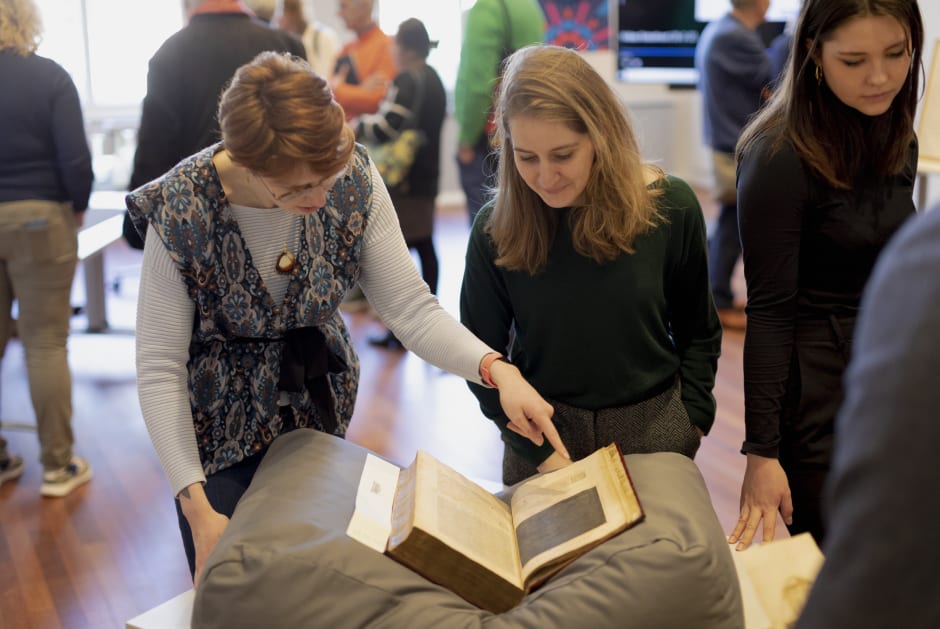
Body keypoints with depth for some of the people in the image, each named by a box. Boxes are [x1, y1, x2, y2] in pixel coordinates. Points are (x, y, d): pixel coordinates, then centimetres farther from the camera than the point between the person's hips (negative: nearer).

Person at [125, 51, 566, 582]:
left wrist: (496, 370, -35)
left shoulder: (353, 178, -20)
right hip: (221, 420, -2)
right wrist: (196, 507, -29)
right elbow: (160, 369, -24)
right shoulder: (182, 210, -27)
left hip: (319, 405, 3)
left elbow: (411, 306, -18)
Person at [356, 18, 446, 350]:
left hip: (404, 177, -10)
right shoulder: (434, 79, 12)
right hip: (427, 174, 10)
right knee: (424, 245, 17)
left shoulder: (406, 80, -16)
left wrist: (358, 126, -6)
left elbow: (386, 128, -23)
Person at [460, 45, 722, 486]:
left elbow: (698, 333, 1)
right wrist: (543, 452, -14)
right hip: (542, 430, 0)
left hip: (652, 429, 0)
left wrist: (690, 423, -7)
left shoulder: (670, 206, -10)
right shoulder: (495, 229, -11)